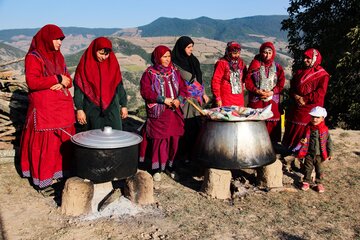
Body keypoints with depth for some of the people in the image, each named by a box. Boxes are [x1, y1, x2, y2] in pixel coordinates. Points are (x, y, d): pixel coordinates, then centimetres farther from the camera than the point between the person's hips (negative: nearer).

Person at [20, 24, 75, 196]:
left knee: (63, 141, 8)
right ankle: (41, 180, 8)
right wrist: (57, 79, -15)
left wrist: (63, 83, -8)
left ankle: (58, 172, 21)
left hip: (63, 107, 7)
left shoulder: (58, 56, 15)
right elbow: (32, 82, -16)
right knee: (43, 144, -2)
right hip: (43, 108, -7)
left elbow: (68, 78, 15)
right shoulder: (33, 57, -6)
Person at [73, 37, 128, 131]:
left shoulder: (113, 64, 2)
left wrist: (123, 105, 7)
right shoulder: (85, 65, -5)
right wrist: (79, 109, -8)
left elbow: (119, 85, 7)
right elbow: (78, 88, -4)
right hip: (91, 109, -2)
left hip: (111, 108, 2)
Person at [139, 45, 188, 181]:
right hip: (158, 114, -4)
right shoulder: (149, 73, -1)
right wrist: (163, 100, -15)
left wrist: (179, 100, -9)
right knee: (159, 140, -2)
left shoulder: (174, 72, 12)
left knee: (174, 139, 6)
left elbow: (183, 88, 12)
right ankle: (157, 169, 12)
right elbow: (145, 91, -10)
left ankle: (169, 165, 24)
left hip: (174, 113, 4)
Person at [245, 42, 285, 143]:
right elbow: (248, 80, 0)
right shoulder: (255, 64, 5)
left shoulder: (277, 67, 9)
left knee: (271, 124, 1)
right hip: (256, 100, -1)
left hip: (272, 100, 1)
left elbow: (281, 83, 4)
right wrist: (257, 90, -14)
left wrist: (271, 92, -12)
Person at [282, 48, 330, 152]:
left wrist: (305, 99, -14)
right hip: (295, 108, 6)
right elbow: (292, 88, 13)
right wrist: (296, 97, -6)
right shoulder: (299, 72, 15)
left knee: (303, 131, -4)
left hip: (309, 110, -6)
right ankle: (290, 149, 23)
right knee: (291, 129, 9)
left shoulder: (322, 75, -5)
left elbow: (319, 94, -13)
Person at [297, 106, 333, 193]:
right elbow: (304, 138, 11)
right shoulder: (308, 128, -5)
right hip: (309, 154, 1)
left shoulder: (324, 130, -9)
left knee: (319, 169, 12)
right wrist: (302, 141, -12)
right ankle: (306, 182, 22)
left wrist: (330, 154, 1)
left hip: (319, 155, -1)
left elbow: (329, 142, -1)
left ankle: (319, 183, 27)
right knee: (307, 168, 8)